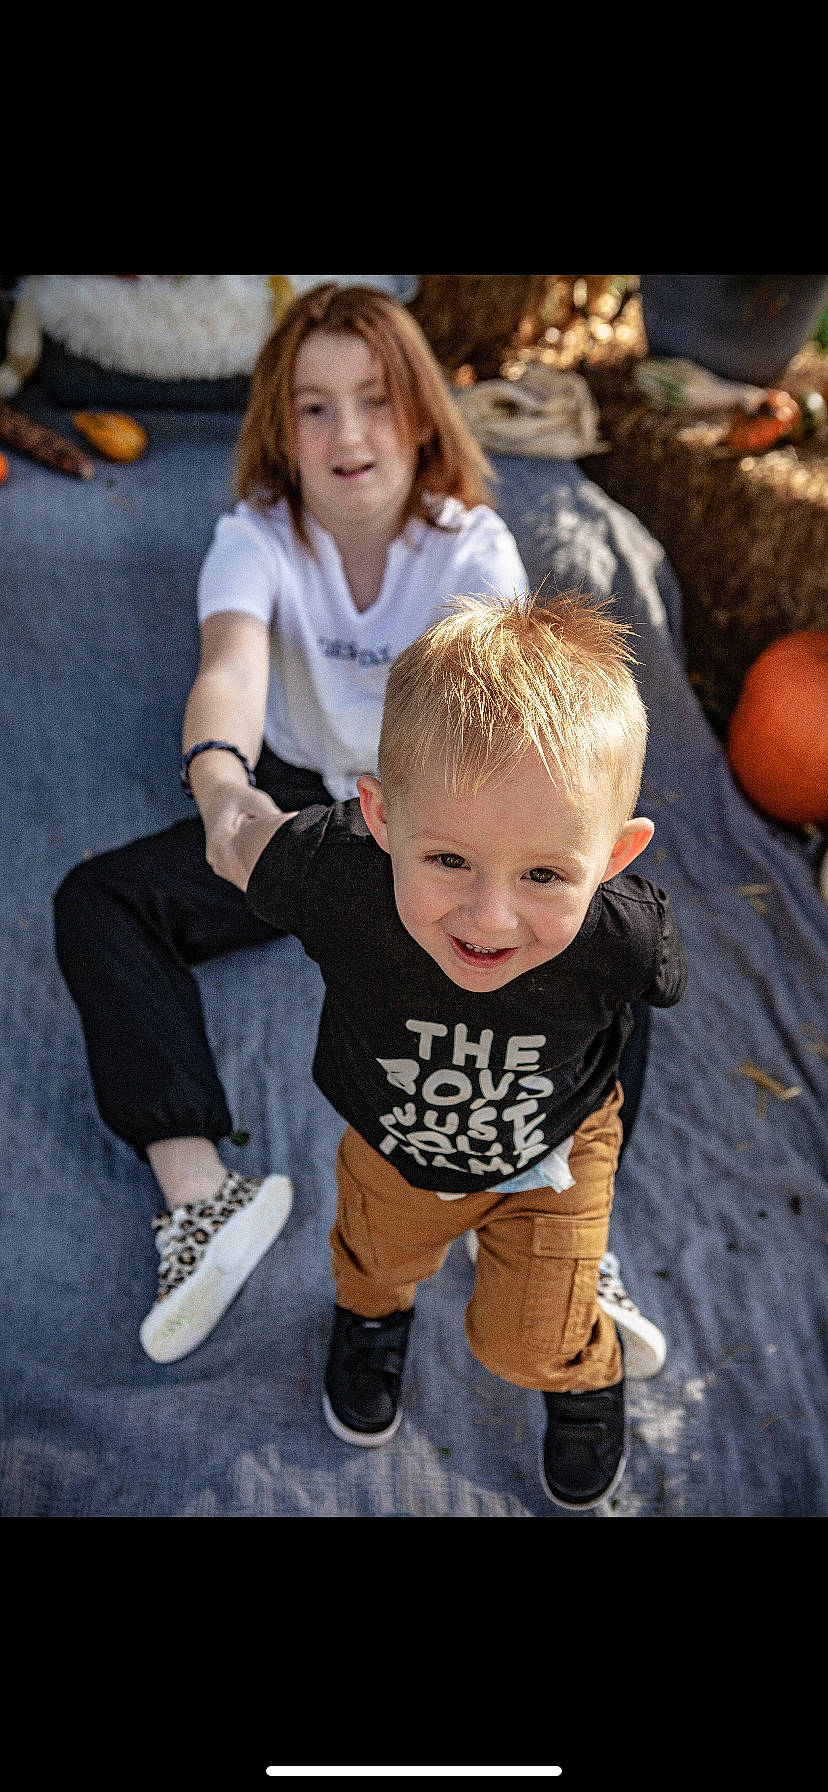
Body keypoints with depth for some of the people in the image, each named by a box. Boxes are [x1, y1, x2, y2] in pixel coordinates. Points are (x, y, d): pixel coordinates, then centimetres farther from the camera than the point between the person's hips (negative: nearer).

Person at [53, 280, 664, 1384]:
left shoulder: (474, 548, -12)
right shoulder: (257, 537, -13)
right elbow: (231, 664, -34)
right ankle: (201, 1198, -28)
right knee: (96, 902, -20)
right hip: (295, 802, 1)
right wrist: (219, 784, -58)